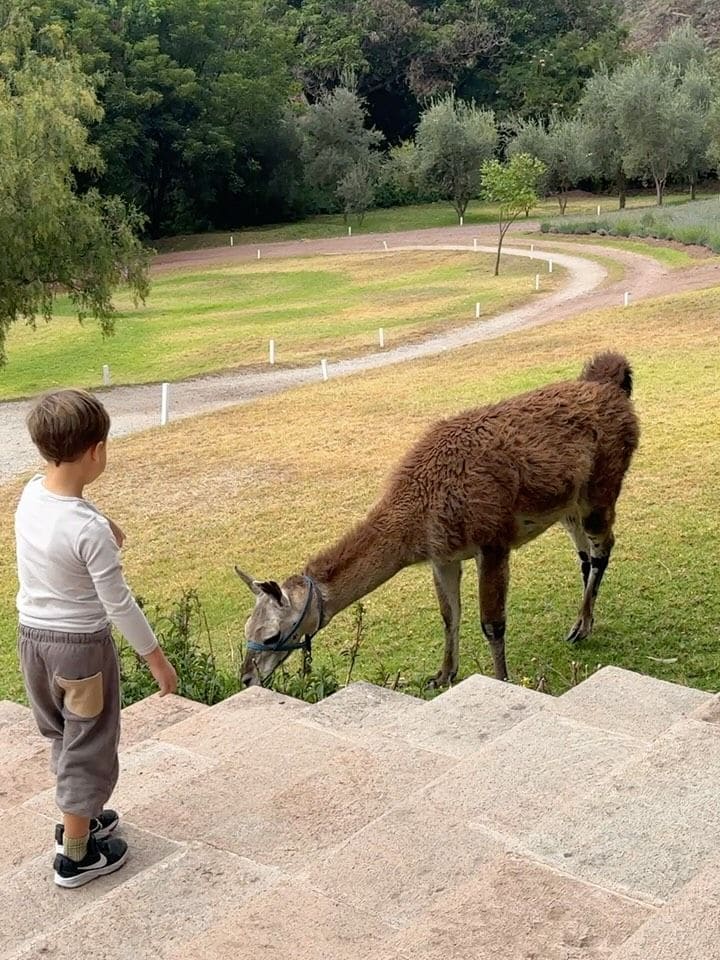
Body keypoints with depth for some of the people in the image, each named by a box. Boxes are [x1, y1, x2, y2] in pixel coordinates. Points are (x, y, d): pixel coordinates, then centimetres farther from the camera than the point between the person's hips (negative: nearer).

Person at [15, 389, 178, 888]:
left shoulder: (30, 495, -7)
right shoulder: (90, 528, -28)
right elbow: (118, 604, -21)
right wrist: (157, 658, -10)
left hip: (31, 635, 7)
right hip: (81, 646, -7)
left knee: (63, 734, 25)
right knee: (88, 746, 11)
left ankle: (78, 819, 44)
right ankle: (76, 854, 24)